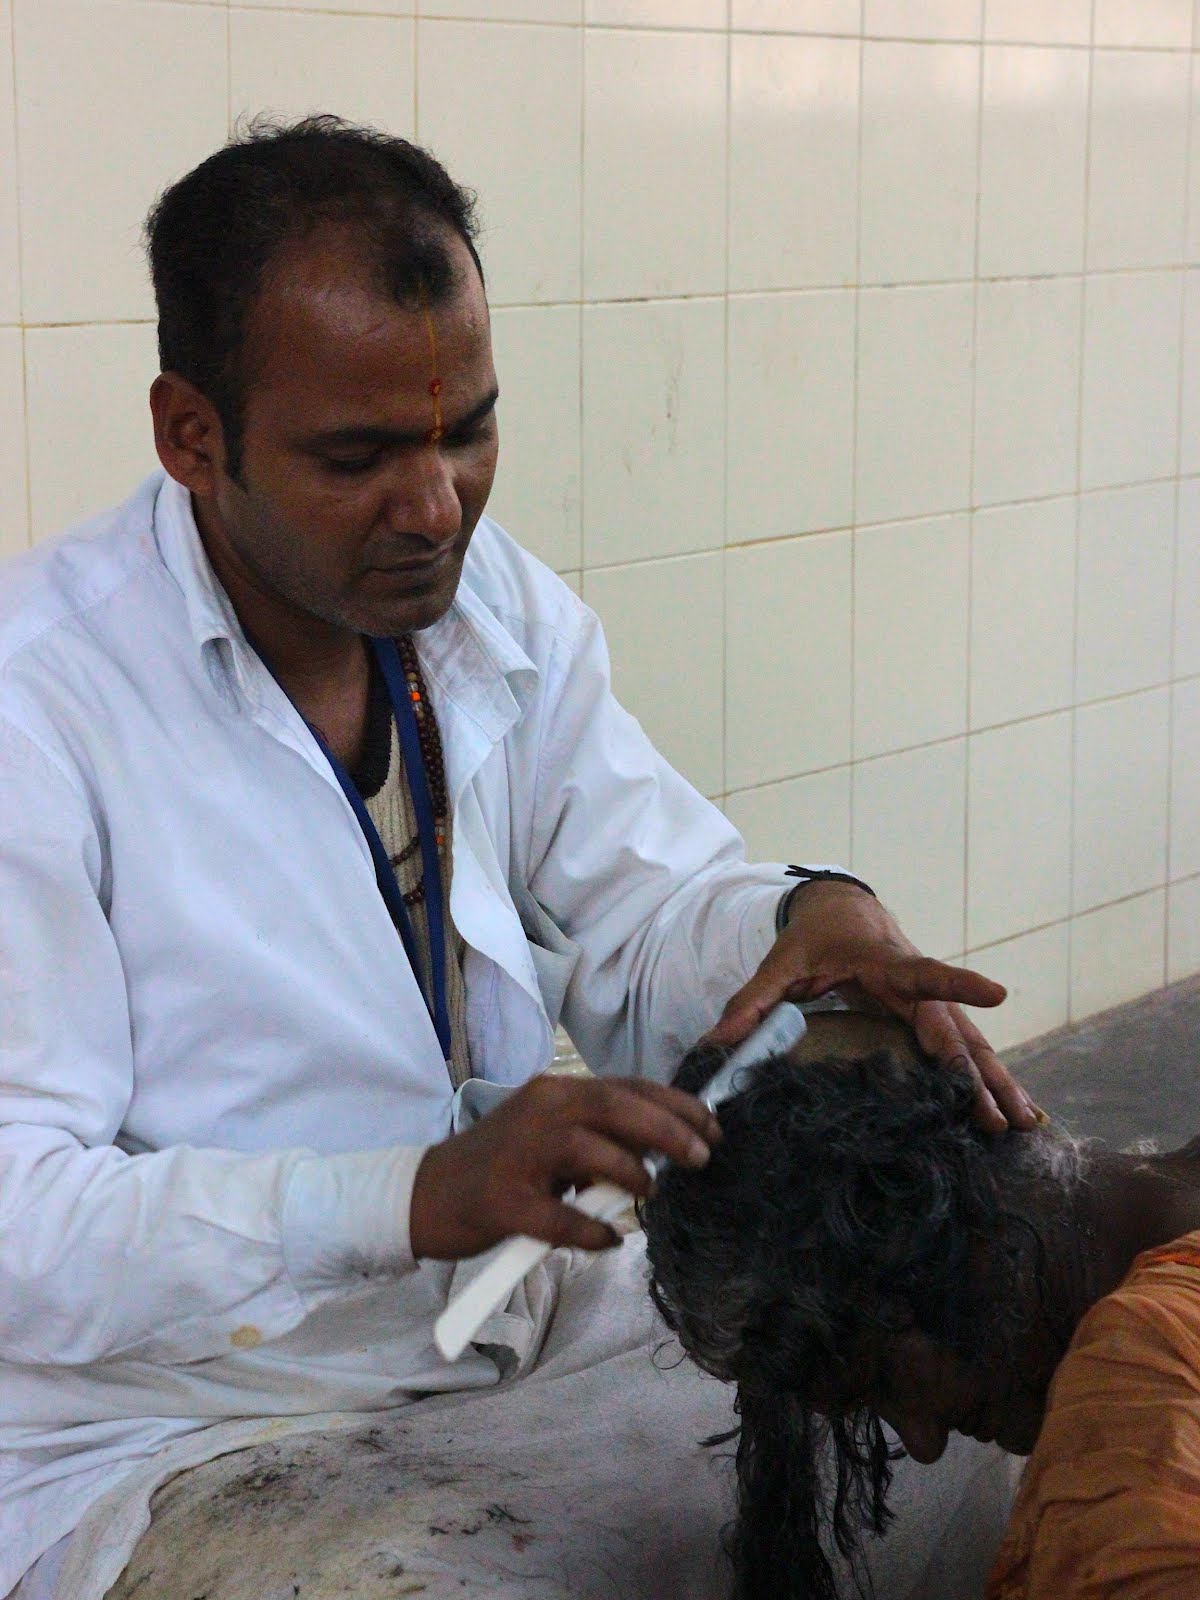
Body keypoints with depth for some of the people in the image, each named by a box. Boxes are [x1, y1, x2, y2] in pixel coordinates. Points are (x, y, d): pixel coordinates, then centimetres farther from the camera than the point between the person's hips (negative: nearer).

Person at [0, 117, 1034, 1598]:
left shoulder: (508, 613, 5)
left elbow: (650, 924, 6)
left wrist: (811, 924, -18)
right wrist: (420, 1197, -34)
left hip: (520, 1350, 6)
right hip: (175, 1437, -6)